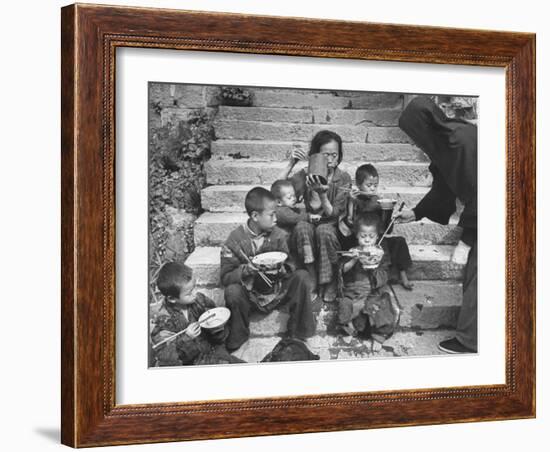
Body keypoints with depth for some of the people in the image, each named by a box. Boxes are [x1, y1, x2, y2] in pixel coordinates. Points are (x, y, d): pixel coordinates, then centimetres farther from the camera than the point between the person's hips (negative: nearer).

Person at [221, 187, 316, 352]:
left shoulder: (278, 235, -2)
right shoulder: (235, 240, -11)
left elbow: (291, 265, -2)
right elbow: (225, 276, -11)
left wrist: (282, 269, -25)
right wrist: (245, 270, -29)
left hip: (278, 292, 2)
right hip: (250, 297, -2)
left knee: (302, 276, -21)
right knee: (232, 291, -33)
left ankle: (297, 333, -10)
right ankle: (237, 337, -5)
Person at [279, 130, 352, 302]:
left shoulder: (343, 179, -2)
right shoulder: (306, 175, 2)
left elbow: (333, 214, -11)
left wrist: (322, 194, -29)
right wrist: (291, 164, -17)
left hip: (332, 226, -1)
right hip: (310, 224, 1)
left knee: (324, 230, -36)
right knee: (301, 227, -34)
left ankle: (328, 283, -21)